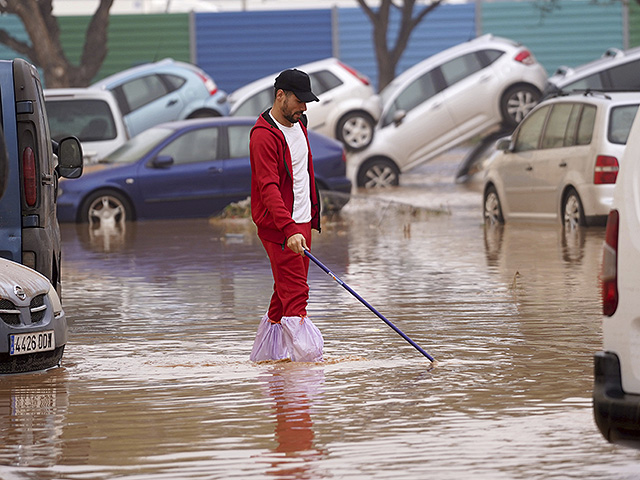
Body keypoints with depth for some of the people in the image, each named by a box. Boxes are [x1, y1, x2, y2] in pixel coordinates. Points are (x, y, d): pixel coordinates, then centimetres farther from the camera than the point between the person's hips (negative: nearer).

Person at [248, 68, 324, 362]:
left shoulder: (298, 124, 13)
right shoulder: (264, 135, -18)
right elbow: (268, 188, -27)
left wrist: (313, 213, 25)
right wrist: (289, 229, -37)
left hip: (301, 222, 9)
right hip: (278, 227, -9)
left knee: (287, 292, 13)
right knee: (295, 293, -13)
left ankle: (264, 355, 21)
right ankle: (307, 357, -17)